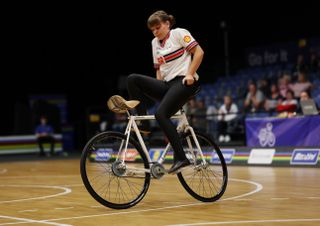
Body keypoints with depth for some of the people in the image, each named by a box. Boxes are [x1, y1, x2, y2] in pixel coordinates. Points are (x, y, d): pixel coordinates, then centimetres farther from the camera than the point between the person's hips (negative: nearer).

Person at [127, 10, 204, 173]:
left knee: (161, 114, -27)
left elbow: (199, 52, -6)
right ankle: (142, 122, -14)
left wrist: (190, 74, -15)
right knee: (133, 79, -11)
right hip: (166, 85, 7)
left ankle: (180, 158, -25)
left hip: (184, 83, -7)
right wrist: (157, 90, 11)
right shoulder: (155, 43, 21)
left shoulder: (179, 33, 1)